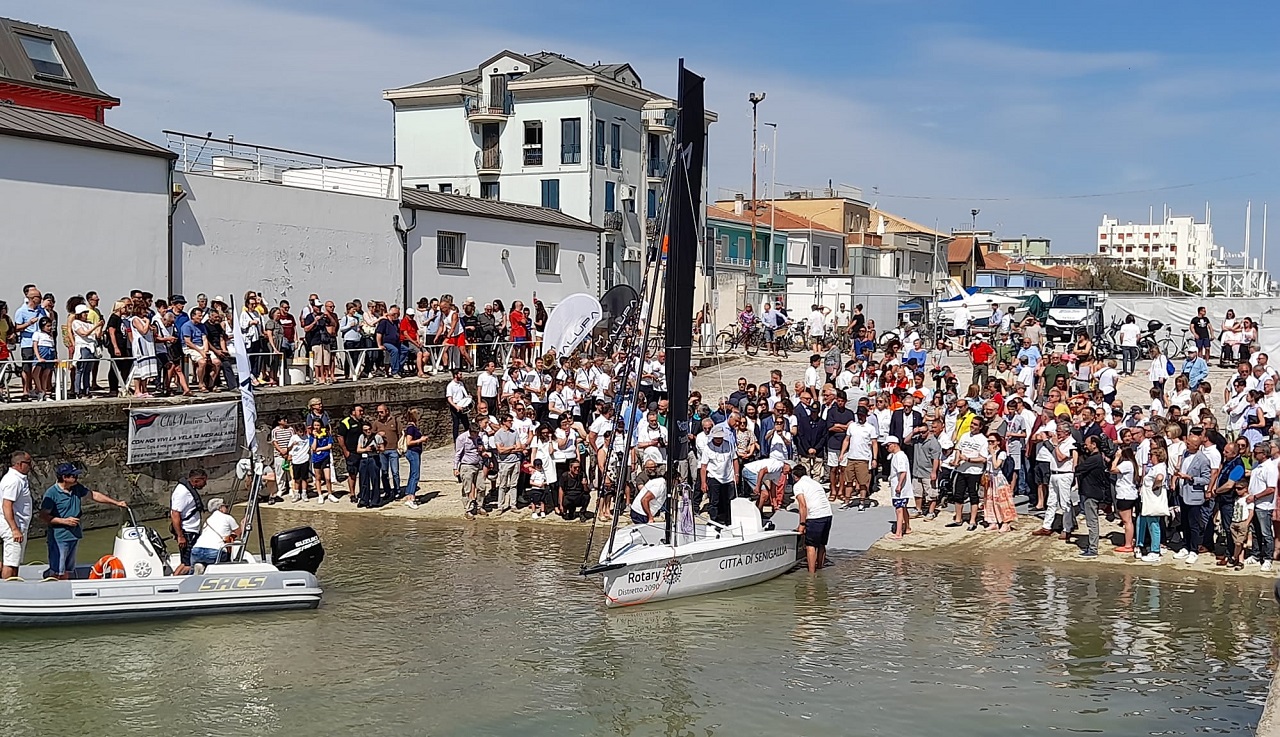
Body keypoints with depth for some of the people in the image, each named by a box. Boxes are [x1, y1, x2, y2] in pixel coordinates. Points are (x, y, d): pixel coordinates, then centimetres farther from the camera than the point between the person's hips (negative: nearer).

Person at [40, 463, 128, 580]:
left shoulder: (77, 488, 7)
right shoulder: (51, 493, -12)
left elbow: (94, 495, 18)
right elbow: (43, 516, -12)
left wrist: (116, 503, 15)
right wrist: (65, 521, -17)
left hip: (74, 535, 7)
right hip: (59, 538, -7)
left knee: (68, 571, 13)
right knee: (56, 572, -9)